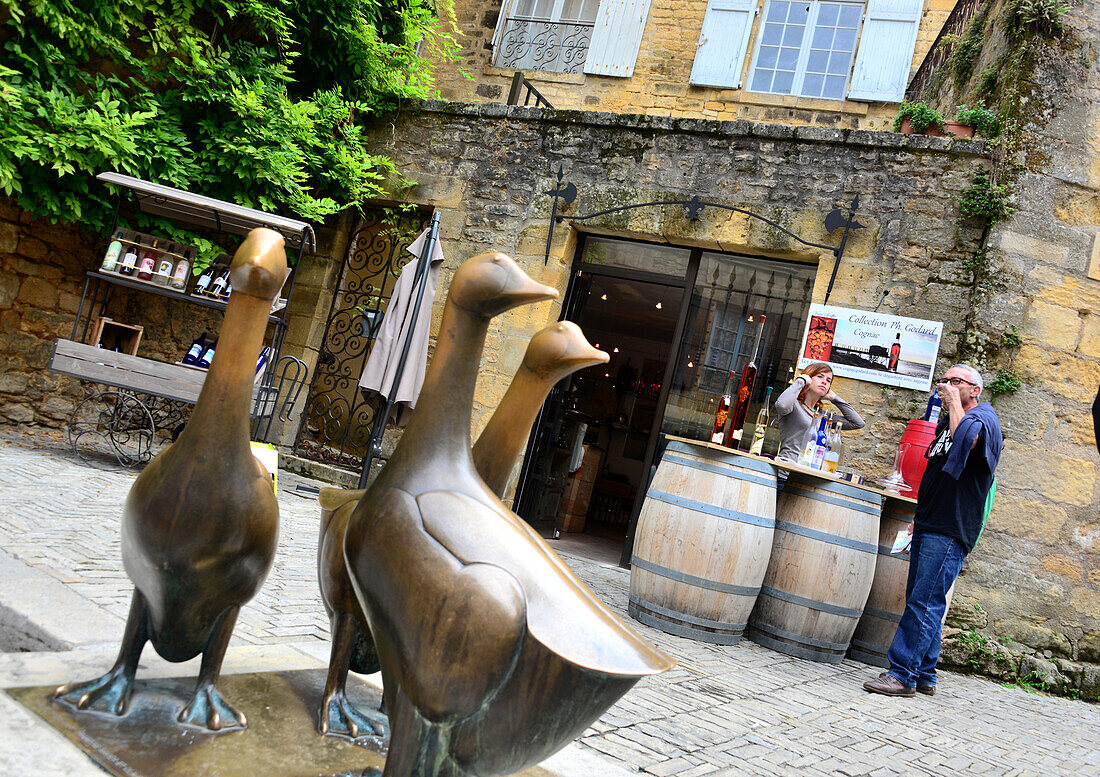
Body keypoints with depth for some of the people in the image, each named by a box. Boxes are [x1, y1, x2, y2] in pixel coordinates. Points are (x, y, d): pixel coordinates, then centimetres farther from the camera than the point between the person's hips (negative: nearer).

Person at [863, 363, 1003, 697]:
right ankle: (924, 677, 17)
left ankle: (903, 674, -7)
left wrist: (954, 401, -16)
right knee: (922, 601, 10)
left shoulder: (983, 417, -5)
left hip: (950, 532, -9)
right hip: (928, 527, 9)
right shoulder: (948, 422, 22)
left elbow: (966, 438, -31)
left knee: (924, 601, -10)